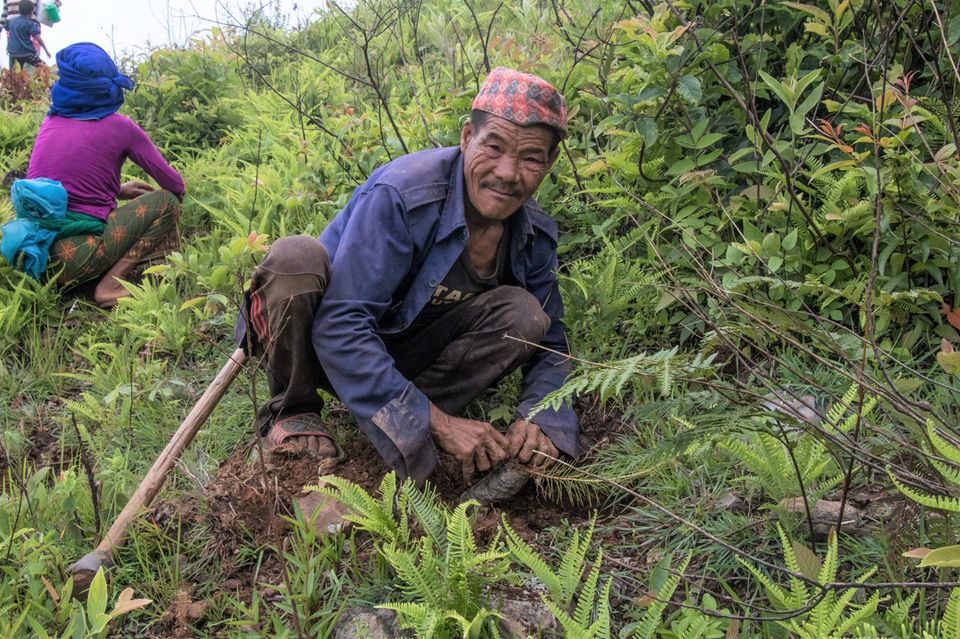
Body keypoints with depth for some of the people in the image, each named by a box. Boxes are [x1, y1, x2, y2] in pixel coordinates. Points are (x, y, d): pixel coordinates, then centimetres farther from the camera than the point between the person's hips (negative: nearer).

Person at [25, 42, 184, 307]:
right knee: (167, 201, 8)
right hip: (74, 257, -6)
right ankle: (110, 285, -6)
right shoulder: (119, 127, -5)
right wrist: (175, 196, 28)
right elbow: (175, 185, 6)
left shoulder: (51, 121, 9)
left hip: (34, 253, 6)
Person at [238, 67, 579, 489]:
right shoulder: (399, 195, -28)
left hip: (403, 354, 4)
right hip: (319, 348, -4)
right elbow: (339, 326, -34)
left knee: (524, 314, -16)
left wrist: (540, 422, -21)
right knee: (297, 257, -36)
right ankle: (290, 411, -12)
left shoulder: (535, 234, -8)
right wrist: (438, 423, -36)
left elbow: (550, 346, 2)